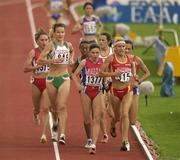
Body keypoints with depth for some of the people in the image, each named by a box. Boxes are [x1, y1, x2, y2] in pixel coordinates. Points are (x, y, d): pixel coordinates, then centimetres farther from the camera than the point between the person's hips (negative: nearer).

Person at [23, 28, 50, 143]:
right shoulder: (33, 52, -7)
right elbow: (26, 69, -12)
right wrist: (38, 66, -23)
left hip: (48, 82, -1)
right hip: (36, 82, 1)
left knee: (46, 108, -13)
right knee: (37, 108, 17)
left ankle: (44, 134, -13)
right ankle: (36, 114, 56)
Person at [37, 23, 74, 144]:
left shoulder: (68, 45, 5)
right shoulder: (51, 45, -7)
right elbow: (39, 61, -15)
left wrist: (71, 59, 14)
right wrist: (53, 60, -27)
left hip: (64, 78, 1)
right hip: (52, 79, -1)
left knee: (62, 107, -13)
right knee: (54, 107, 14)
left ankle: (62, 134, -19)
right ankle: (55, 124, 46)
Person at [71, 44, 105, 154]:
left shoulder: (103, 63, -1)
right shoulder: (84, 63, -4)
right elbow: (74, 75, 2)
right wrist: (78, 85, -13)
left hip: (98, 92, 0)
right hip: (86, 92, 0)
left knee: (97, 119, -11)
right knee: (87, 119, 8)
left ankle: (93, 145, -18)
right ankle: (89, 139, 33)